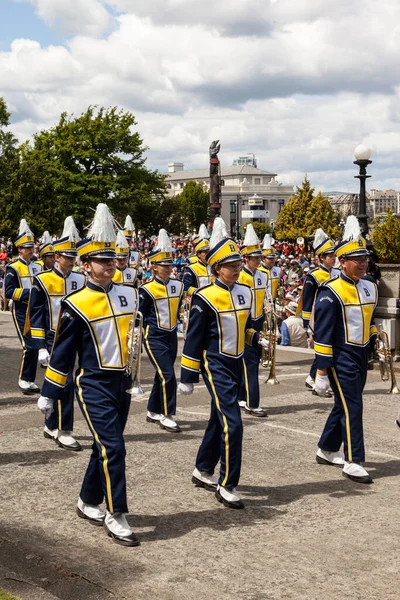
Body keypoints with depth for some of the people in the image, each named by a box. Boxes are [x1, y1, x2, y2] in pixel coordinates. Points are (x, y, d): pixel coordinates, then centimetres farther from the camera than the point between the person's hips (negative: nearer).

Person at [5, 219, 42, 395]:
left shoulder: (37, 267, 13)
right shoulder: (13, 268, -7)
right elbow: (8, 292, -13)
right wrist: (29, 293, -20)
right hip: (22, 313, -6)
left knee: (36, 345, 6)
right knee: (29, 346, -11)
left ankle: (29, 381, 17)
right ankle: (24, 380, 2)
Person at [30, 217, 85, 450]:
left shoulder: (81, 280, 6)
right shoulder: (42, 281, -8)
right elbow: (36, 317, -8)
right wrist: (41, 347, -12)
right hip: (54, 340, -5)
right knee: (65, 383, -11)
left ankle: (51, 426, 26)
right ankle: (63, 431, -1)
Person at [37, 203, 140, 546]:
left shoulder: (130, 294, 6)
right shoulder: (76, 304, -10)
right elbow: (62, 352, -5)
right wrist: (49, 394, -1)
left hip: (123, 383, 6)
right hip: (94, 385, -6)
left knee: (105, 446, 14)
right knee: (113, 447, -11)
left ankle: (88, 503, 31)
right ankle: (116, 517, -2)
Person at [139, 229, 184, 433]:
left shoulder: (178, 285, 5)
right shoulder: (147, 289, -13)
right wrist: (151, 326, -1)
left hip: (171, 336, 6)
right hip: (154, 338, -6)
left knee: (162, 376, 14)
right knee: (168, 376, -12)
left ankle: (153, 412, 28)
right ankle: (166, 416, -3)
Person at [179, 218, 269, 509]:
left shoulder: (245, 292, 6)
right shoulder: (205, 298, -14)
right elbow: (193, 340, -10)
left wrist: (257, 339, -2)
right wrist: (187, 377, -8)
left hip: (237, 364, 7)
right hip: (216, 365, -7)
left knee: (219, 420, 17)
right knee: (232, 424, -12)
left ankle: (203, 471, 33)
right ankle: (227, 486, -2)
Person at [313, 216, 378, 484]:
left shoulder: (370, 288, 7)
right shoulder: (331, 293, -16)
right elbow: (322, 335, -16)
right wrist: (322, 372, -16)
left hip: (361, 357, 8)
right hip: (341, 358, -8)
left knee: (345, 405, 15)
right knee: (352, 407, -8)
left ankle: (327, 450, 30)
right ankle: (353, 463, -2)